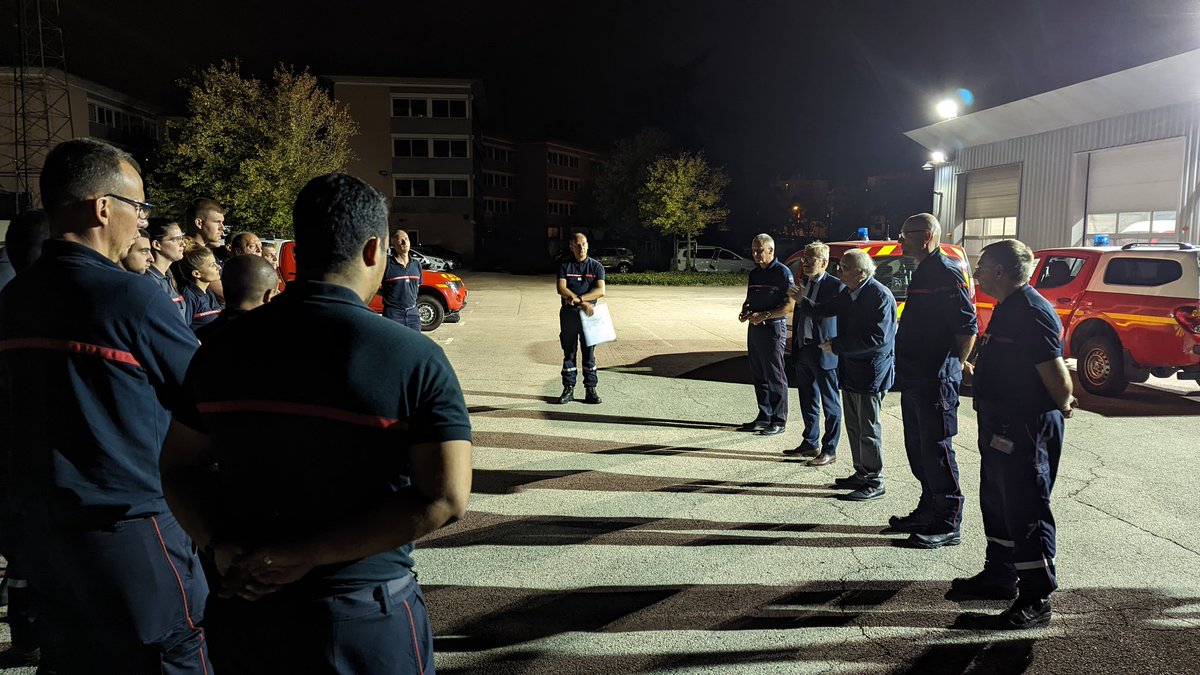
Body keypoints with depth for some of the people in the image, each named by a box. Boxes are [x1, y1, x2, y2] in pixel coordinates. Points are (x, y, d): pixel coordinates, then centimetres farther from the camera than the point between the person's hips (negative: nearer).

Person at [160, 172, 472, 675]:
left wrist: (220, 545, -8)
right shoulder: (414, 358, -15)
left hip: (243, 612, 4)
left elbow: (178, 467, 5)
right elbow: (446, 499, -20)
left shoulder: (223, 347, -2)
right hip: (365, 618, -3)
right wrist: (310, 554, -18)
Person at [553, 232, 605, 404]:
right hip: (568, 313, 1)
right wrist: (582, 303, -19)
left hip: (589, 314, -1)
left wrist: (578, 298, -19)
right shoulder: (565, 266, 6)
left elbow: (600, 290, -7)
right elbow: (561, 289, -8)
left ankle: (590, 390, 8)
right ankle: (568, 389, 11)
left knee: (589, 352, 3)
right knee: (569, 352, 5)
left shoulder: (596, 266, 5)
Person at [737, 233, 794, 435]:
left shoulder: (782, 272, -9)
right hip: (754, 328, 8)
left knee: (775, 377, -3)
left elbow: (789, 305, -14)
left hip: (773, 328, -8)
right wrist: (745, 312, 2)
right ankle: (764, 417, 22)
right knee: (758, 375, 12)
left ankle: (778, 421, 4)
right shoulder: (754, 273, 14)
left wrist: (764, 315, -21)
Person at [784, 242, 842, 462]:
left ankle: (829, 450, 8)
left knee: (829, 403, 2)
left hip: (823, 353, -8)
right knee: (808, 401, 17)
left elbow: (828, 315, -23)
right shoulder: (803, 283, 10)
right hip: (803, 350, 8)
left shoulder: (835, 286, -12)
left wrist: (802, 300, -25)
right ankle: (810, 443, 30)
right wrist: (795, 346, 15)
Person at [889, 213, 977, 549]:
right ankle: (929, 511, 29)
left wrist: (952, 367, -16)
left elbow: (967, 327, -19)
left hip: (936, 381, -10)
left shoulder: (947, 273, -13)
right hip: (914, 378, 10)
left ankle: (948, 525, 5)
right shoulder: (922, 272, 17)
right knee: (918, 448, 16)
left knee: (936, 449, -4)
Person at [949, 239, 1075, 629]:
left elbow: (1057, 377, -23)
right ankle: (1000, 576, 35)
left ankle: (1036, 600, 8)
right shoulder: (1009, 308, 12)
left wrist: (1061, 408, -8)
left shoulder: (1032, 313, -21)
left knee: (1026, 512, -3)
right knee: (997, 504, 20)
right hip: (1001, 428, 11)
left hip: (1027, 431, -11)